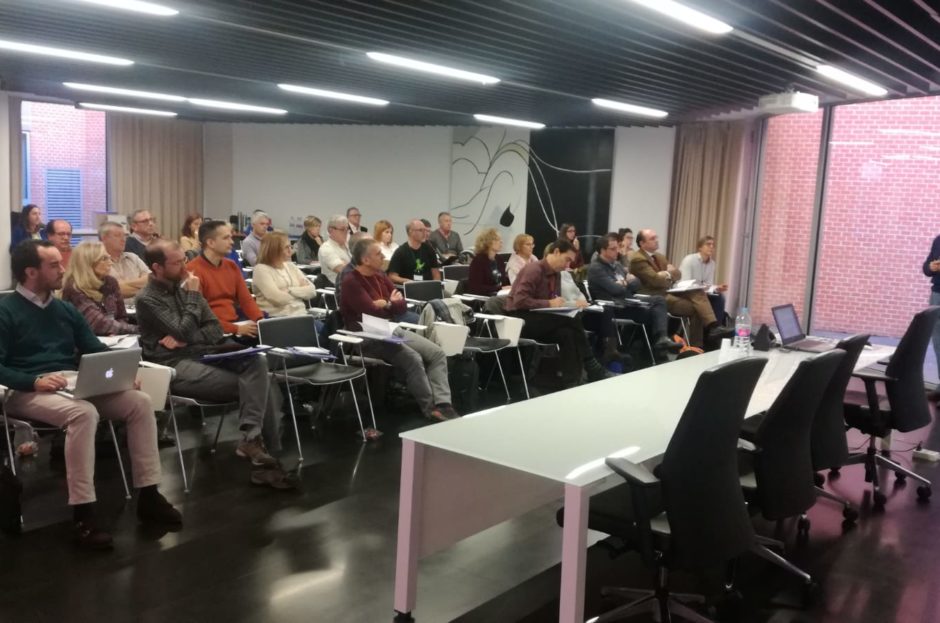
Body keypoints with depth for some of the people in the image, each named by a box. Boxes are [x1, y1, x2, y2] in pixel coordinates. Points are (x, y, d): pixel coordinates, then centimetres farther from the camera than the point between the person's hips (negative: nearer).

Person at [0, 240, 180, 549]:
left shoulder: (65, 309, 18)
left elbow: (96, 350, 14)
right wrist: (35, 381, -25)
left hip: (74, 388, 7)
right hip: (26, 392, -7)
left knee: (140, 402, -13)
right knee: (83, 413, -37)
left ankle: (148, 496, -9)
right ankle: (82, 514, -33)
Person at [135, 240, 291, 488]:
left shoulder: (183, 285, 15)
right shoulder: (147, 299, -5)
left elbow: (216, 329, 10)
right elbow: (185, 331, -16)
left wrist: (185, 339, -8)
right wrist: (193, 297, -6)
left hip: (204, 355, 6)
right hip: (177, 366, -6)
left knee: (257, 362, -23)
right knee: (251, 382, -22)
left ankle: (252, 440, -26)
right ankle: (264, 446, -16)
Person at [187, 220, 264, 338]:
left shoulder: (232, 266, 13)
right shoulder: (193, 271, -10)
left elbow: (246, 299, 12)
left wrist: (261, 320, -8)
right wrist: (235, 329, -20)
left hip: (236, 322, 7)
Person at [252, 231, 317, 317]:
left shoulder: (290, 266, 17)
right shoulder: (261, 269, -2)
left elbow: (312, 291, 9)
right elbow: (278, 298, -15)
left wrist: (290, 290, -7)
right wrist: (301, 291, 1)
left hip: (300, 314, 6)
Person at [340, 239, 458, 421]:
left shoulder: (380, 277, 13)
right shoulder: (351, 282, -12)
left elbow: (402, 306, 11)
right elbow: (373, 312, -21)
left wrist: (386, 305, -8)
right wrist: (391, 304, -3)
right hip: (369, 338, -9)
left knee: (437, 353, -7)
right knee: (413, 358, -29)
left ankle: (442, 405, -18)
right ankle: (430, 408, -16)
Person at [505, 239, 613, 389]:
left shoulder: (556, 274, 10)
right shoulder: (534, 270, -15)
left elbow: (554, 302, 15)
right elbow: (519, 301, -23)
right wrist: (549, 303, -24)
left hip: (538, 320, 8)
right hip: (520, 320, -8)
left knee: (567, 333, -23)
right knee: (572, 321, -24)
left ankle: (571, 383, -24)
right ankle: (591, 368, -16)